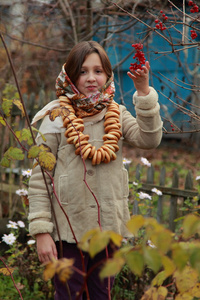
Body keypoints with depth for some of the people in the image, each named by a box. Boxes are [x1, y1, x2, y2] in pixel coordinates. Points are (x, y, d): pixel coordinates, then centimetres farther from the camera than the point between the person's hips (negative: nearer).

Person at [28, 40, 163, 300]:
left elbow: (149, 140, -12)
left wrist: (144, 92, -18)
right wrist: (41, 231, -12)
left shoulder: (116, 115, 5)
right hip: (69, 229, -3)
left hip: (109, 227, 4)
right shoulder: (57, 118, -6)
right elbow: (39, 178, -7)